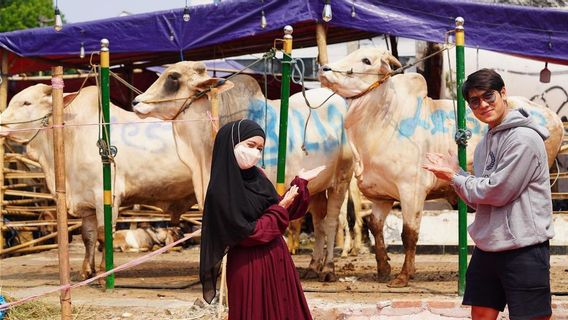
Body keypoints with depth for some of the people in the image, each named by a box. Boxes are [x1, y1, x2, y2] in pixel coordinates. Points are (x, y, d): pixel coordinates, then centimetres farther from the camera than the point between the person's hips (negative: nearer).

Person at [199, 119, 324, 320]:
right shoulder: (221, 191, -19)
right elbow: (246, 234, -20)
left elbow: (284, 211, 13)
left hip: (277, 261, 8)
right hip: (250, 267, -8)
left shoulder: (256, 176, 4)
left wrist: (300, 183, 5)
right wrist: (280, 209, -12)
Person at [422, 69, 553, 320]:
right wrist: (453, 172, 3)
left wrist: (454, 177, -3)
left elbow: (497, 193, -16)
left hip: (524, 250, -8)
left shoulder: (524, 138, -13)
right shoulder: (485, 143, 13)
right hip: (486, 249, 8)